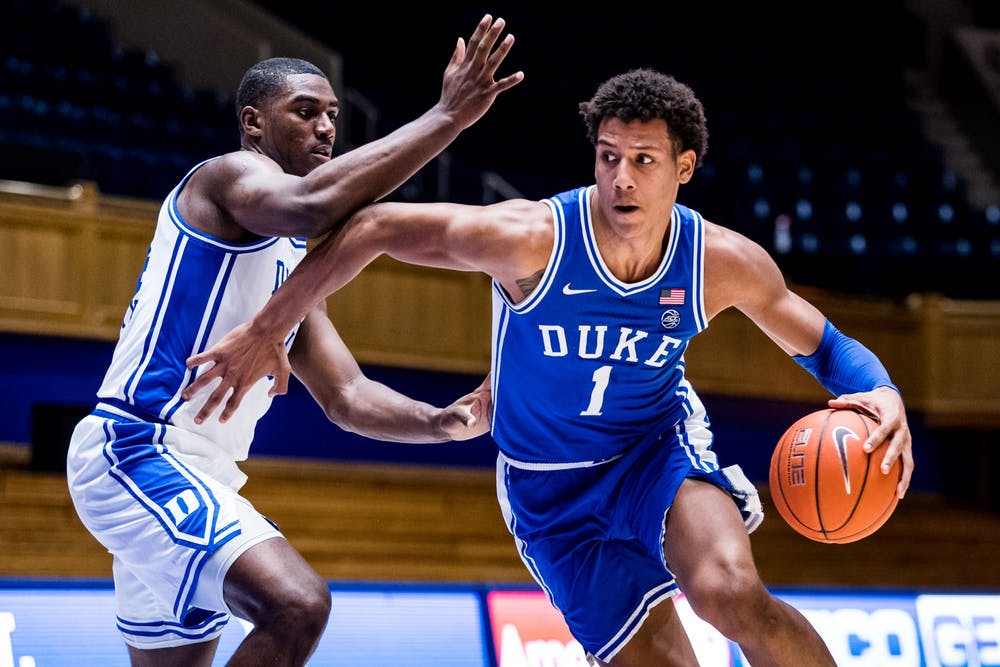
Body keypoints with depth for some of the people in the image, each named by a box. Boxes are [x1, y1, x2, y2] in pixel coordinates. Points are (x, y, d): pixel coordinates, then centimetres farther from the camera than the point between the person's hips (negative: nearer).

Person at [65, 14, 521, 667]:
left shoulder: (295, 262, 22)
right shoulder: (227, 175, -6)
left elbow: (345, 395, 17)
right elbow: (312, 204, -30)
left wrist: (436, 422, -2)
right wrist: (448, 117, -29)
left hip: (198, 477, 11)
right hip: (137, 448, -11)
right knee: (298, 605, -28)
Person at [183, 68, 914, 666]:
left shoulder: (724, 263, -17)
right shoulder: (530, 240, -26)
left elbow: (819, 341, -1)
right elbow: (375, 228, -18)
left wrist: (880, 393, -23)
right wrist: (269, 329, -15)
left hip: (657, 447, 0)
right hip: (551, 493, 0)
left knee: (731, 591, -31)